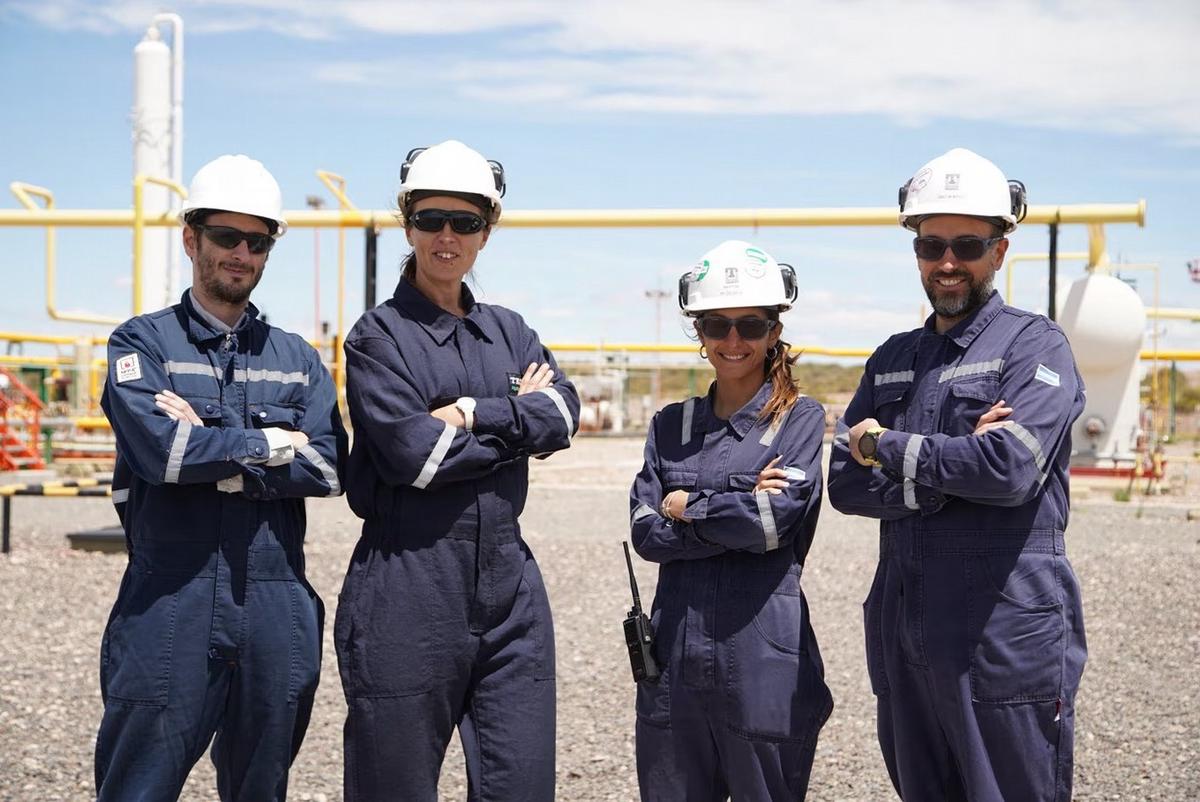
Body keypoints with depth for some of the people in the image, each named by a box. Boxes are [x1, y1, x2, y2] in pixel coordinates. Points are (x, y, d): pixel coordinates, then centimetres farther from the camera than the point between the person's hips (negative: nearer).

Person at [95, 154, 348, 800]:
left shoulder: (297, 358, 13)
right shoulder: (142, 342, 3)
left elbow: (328, 468, -2)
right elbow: (159, 449, -14)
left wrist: (212, 455, -10)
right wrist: (270, 443, -4)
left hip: (277, 608, 4)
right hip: (168, 606, -3)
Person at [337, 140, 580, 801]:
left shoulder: (508, 331, 15)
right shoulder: (379, 336, -1)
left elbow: (563, 414, -2)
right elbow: (412, 453, -14)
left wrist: (472, 414, -14)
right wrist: (522, 416, -4)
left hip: (507, 581, 5)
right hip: (408, 590, -4)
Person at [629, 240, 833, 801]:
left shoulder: (800, 419, 0)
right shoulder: (671, 425, 11)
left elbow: (777, 518, -15)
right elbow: (645, 532, -1)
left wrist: (686, 508, -4)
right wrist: (738, 512, -11)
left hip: (764, 658, -4)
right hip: (674, 656, 4)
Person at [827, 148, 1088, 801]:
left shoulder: (1035, 346, -4)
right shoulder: (892, 360, 13)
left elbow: (1009, 467, -20)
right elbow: (845, 484, 2)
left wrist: (888, 447, -9)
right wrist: (952, 467, -13)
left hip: (1006, 642, -6)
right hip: (904, 641, 6)